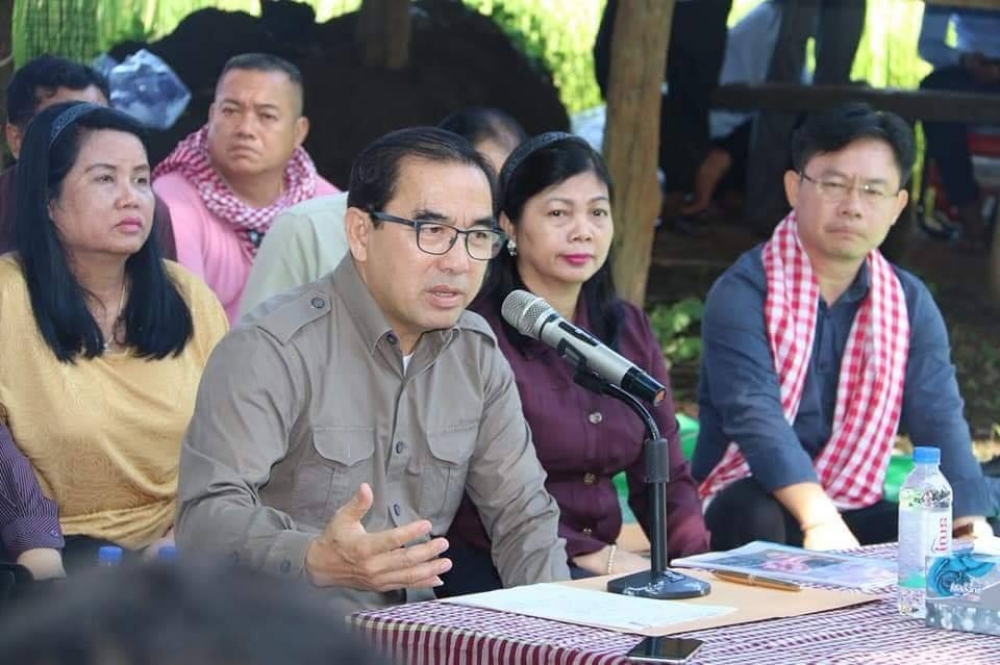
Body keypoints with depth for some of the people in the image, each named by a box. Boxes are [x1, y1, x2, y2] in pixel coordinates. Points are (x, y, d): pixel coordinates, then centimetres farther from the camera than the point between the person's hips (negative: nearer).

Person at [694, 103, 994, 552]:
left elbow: (940, 420, -6)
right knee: (757, 517, -36)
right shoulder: (744, 294, -12)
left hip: (854, 514, 5)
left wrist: (974, 530, -23)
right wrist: (819, 520, -42)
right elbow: (755, 415, -27)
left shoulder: (909, 304, 5)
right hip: (752, 505, -4)